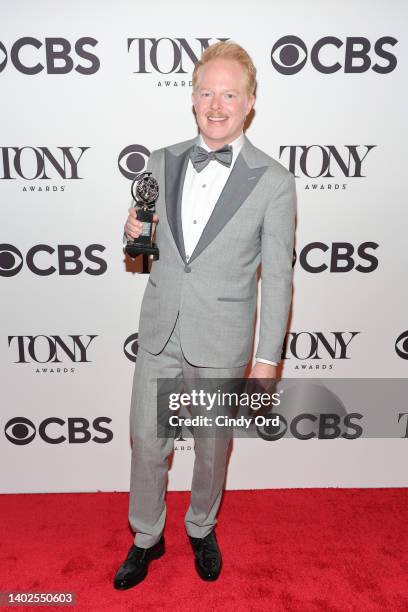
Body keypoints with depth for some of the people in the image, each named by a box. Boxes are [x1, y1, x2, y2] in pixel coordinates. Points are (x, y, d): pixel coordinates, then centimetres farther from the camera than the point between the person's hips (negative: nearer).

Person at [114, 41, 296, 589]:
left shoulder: (274, 182, -9)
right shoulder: (162, 162, 3)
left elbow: (277, 278, -7)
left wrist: (268, 358, -7)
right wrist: (134, 233, -11)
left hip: (220, 343, -3)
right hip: (159, 334, 3)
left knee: (212, 447, 17)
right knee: (147, 443, 14)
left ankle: (202, 529, 46)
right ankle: (146, 538, 41)